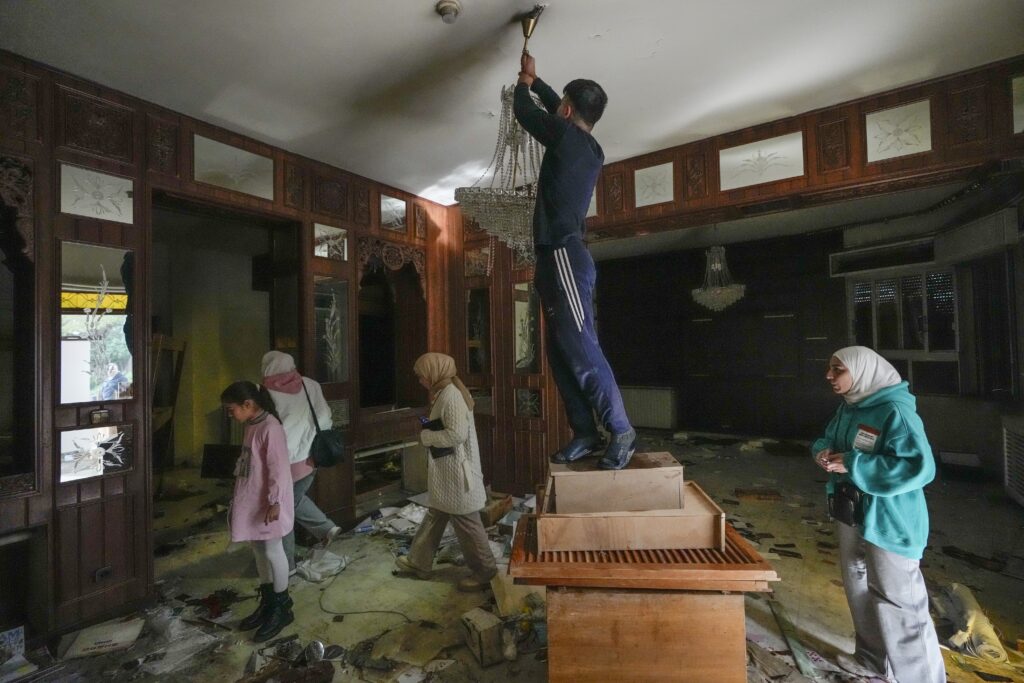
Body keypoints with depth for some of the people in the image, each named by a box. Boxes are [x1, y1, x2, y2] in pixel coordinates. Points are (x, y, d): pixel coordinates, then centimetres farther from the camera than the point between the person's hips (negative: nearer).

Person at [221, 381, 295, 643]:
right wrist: (239, 497, 22)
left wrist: (274, 502, -23)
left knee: (272, 552, 3)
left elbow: (278, 468, -23)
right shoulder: (251, 425, 8)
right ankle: (267, 603, 34)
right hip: (251, 501, 9)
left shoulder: (270, 427, -22)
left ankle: (282, 608, 19)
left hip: (267, 503, -9)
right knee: (259, 550, 18)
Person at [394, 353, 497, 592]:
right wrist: (429, 430, 3)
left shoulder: (451, 395, -22)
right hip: (447, 470, 10)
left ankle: (485, 572, 20)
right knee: (435, 515, 22)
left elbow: (457, 434, -28)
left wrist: (427, 437, -15)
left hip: (457, 471, -10)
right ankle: (419, 562, 39)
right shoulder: (444, 393, 9)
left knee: (465, 523, 4)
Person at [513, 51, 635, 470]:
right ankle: (585, 434, 10)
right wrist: (536, 80, 47)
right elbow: (559, 112, 38)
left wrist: (524, 82, 32)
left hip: (563, 257, -9)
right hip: (561, 259, 10)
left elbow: (524, 111, 11)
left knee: (582, 351, -11)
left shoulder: (566, 135, -4)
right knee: (561, 354, 7)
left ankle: (621, 432, -4)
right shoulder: (591, 148, 20)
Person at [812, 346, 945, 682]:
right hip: (851, 516, 9)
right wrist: (824, 451, -7)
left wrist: (852, 465, -28)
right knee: (859, 590, 22)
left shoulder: (895, 412, -21)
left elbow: (919, 467, -27)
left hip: (889, 524, -8)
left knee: (898, 603, 2)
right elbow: (829, 439, 16)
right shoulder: (848, 408, 4)